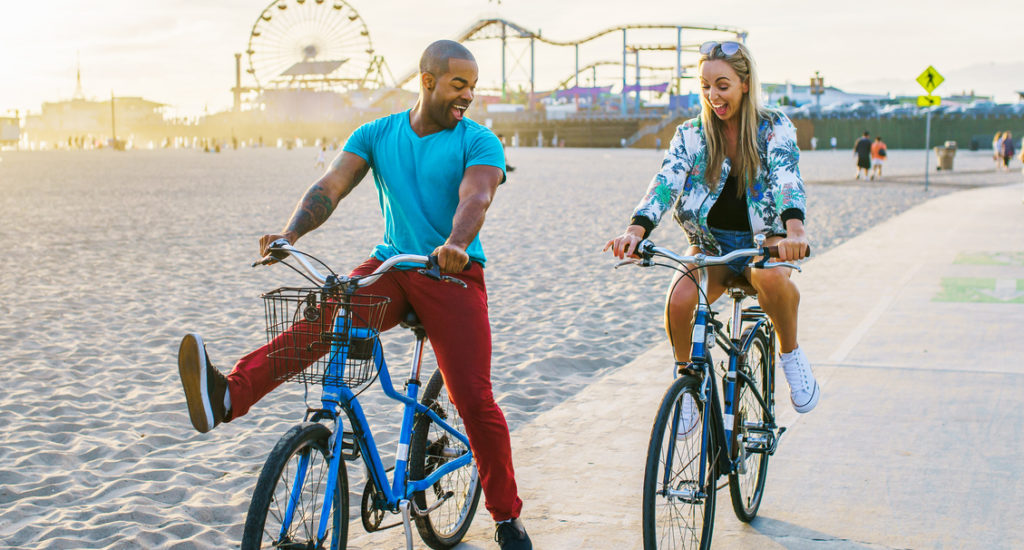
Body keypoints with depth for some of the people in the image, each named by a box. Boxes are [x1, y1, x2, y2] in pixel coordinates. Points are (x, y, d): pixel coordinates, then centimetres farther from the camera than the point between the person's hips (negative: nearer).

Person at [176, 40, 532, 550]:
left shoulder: (478, 142, -2)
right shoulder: (376, 134, 7)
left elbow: (475, 197, -21)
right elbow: (331, 186, -5)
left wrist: (455, 244, -43)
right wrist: (290, 233, -25)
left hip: (452, 276, -2)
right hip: (389, 267, 2)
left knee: (474, 399, -10)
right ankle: (228, 397, -46)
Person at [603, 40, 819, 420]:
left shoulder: (774, 127, -5)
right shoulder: (691, 135, 1)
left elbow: (787, 176, -23)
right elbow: (666, 181, -15)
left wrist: (794, 228, -45)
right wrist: (637, 229, -35)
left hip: (763, 238, -2)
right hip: (711, 242, 2)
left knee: (772, 277, -38)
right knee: (679, 299, -29)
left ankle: (790, 352, -9)